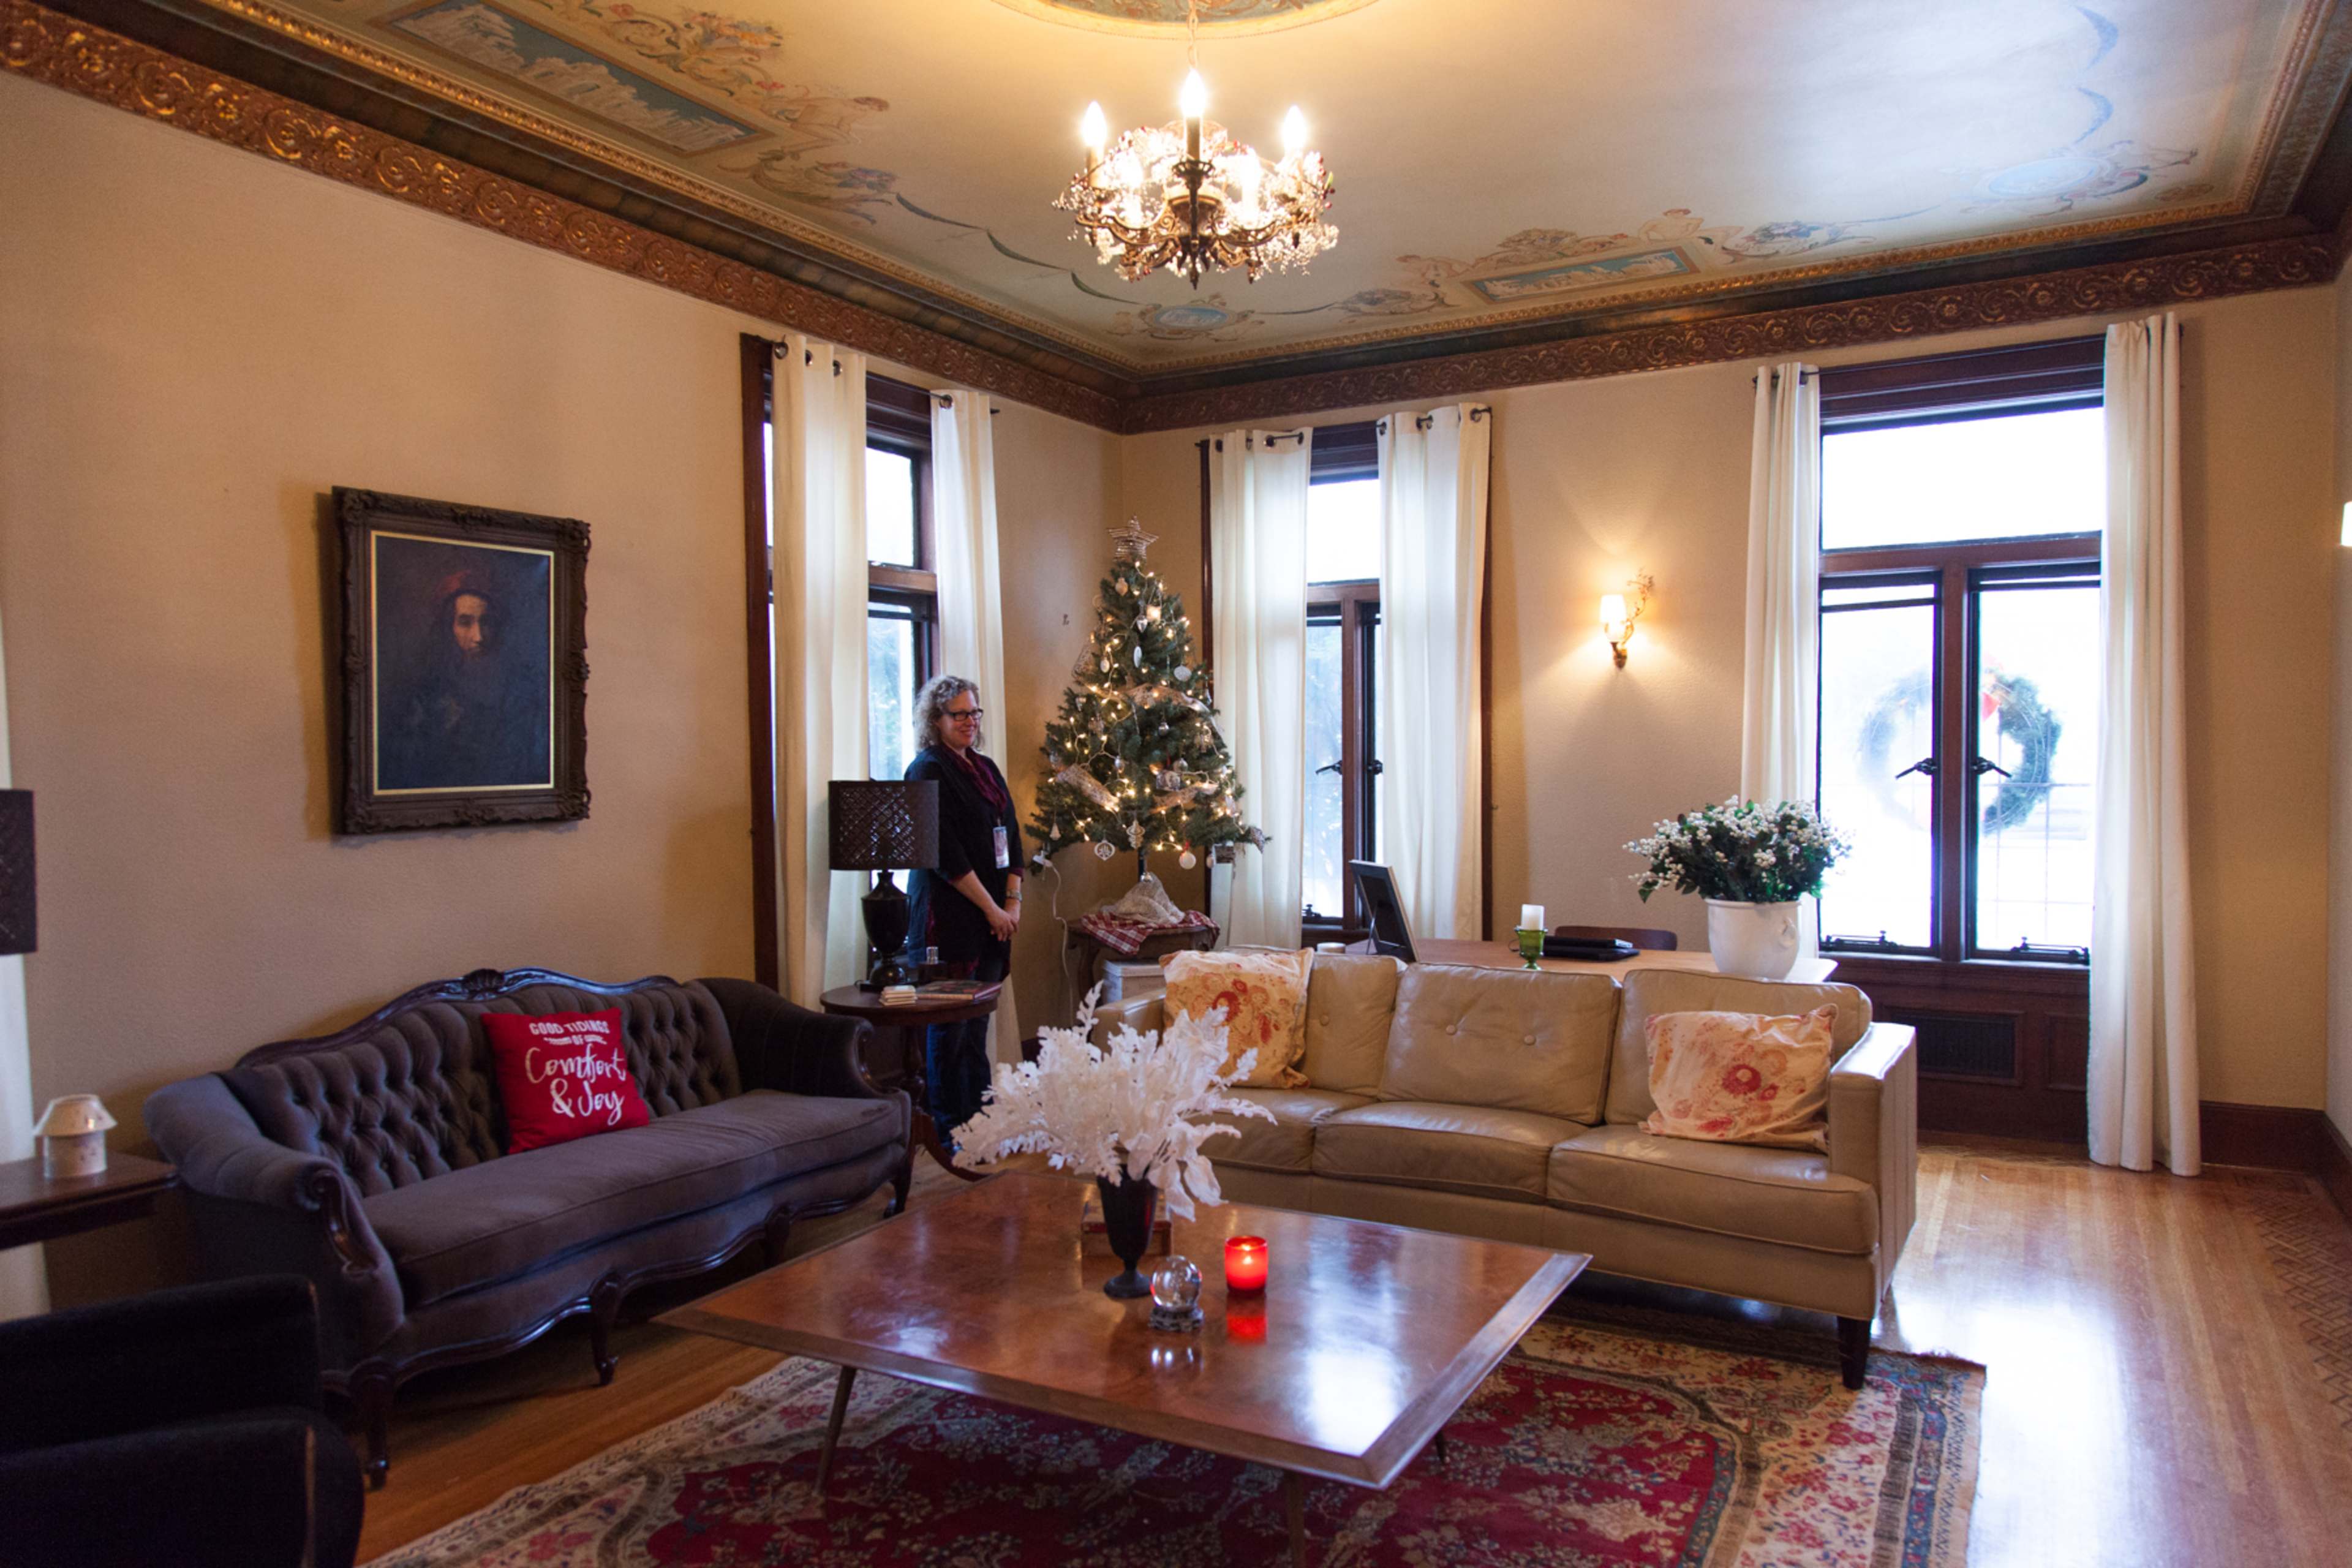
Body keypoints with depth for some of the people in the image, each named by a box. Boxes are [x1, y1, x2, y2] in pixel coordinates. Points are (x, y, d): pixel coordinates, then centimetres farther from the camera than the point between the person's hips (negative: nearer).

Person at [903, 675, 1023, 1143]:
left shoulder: (986, 769, 15)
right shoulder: (927, 770, -8)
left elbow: (1010, 837, 15)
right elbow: (946, 855, -15)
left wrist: (1013, 900, 2)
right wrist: (992, 909, -13)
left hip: (993, 916, 7)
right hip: (949, 915, -7)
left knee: (978, 1020, 12)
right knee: (951, 1024, -1)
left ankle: (980, 1117, 20)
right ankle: (951, 1130, 6)